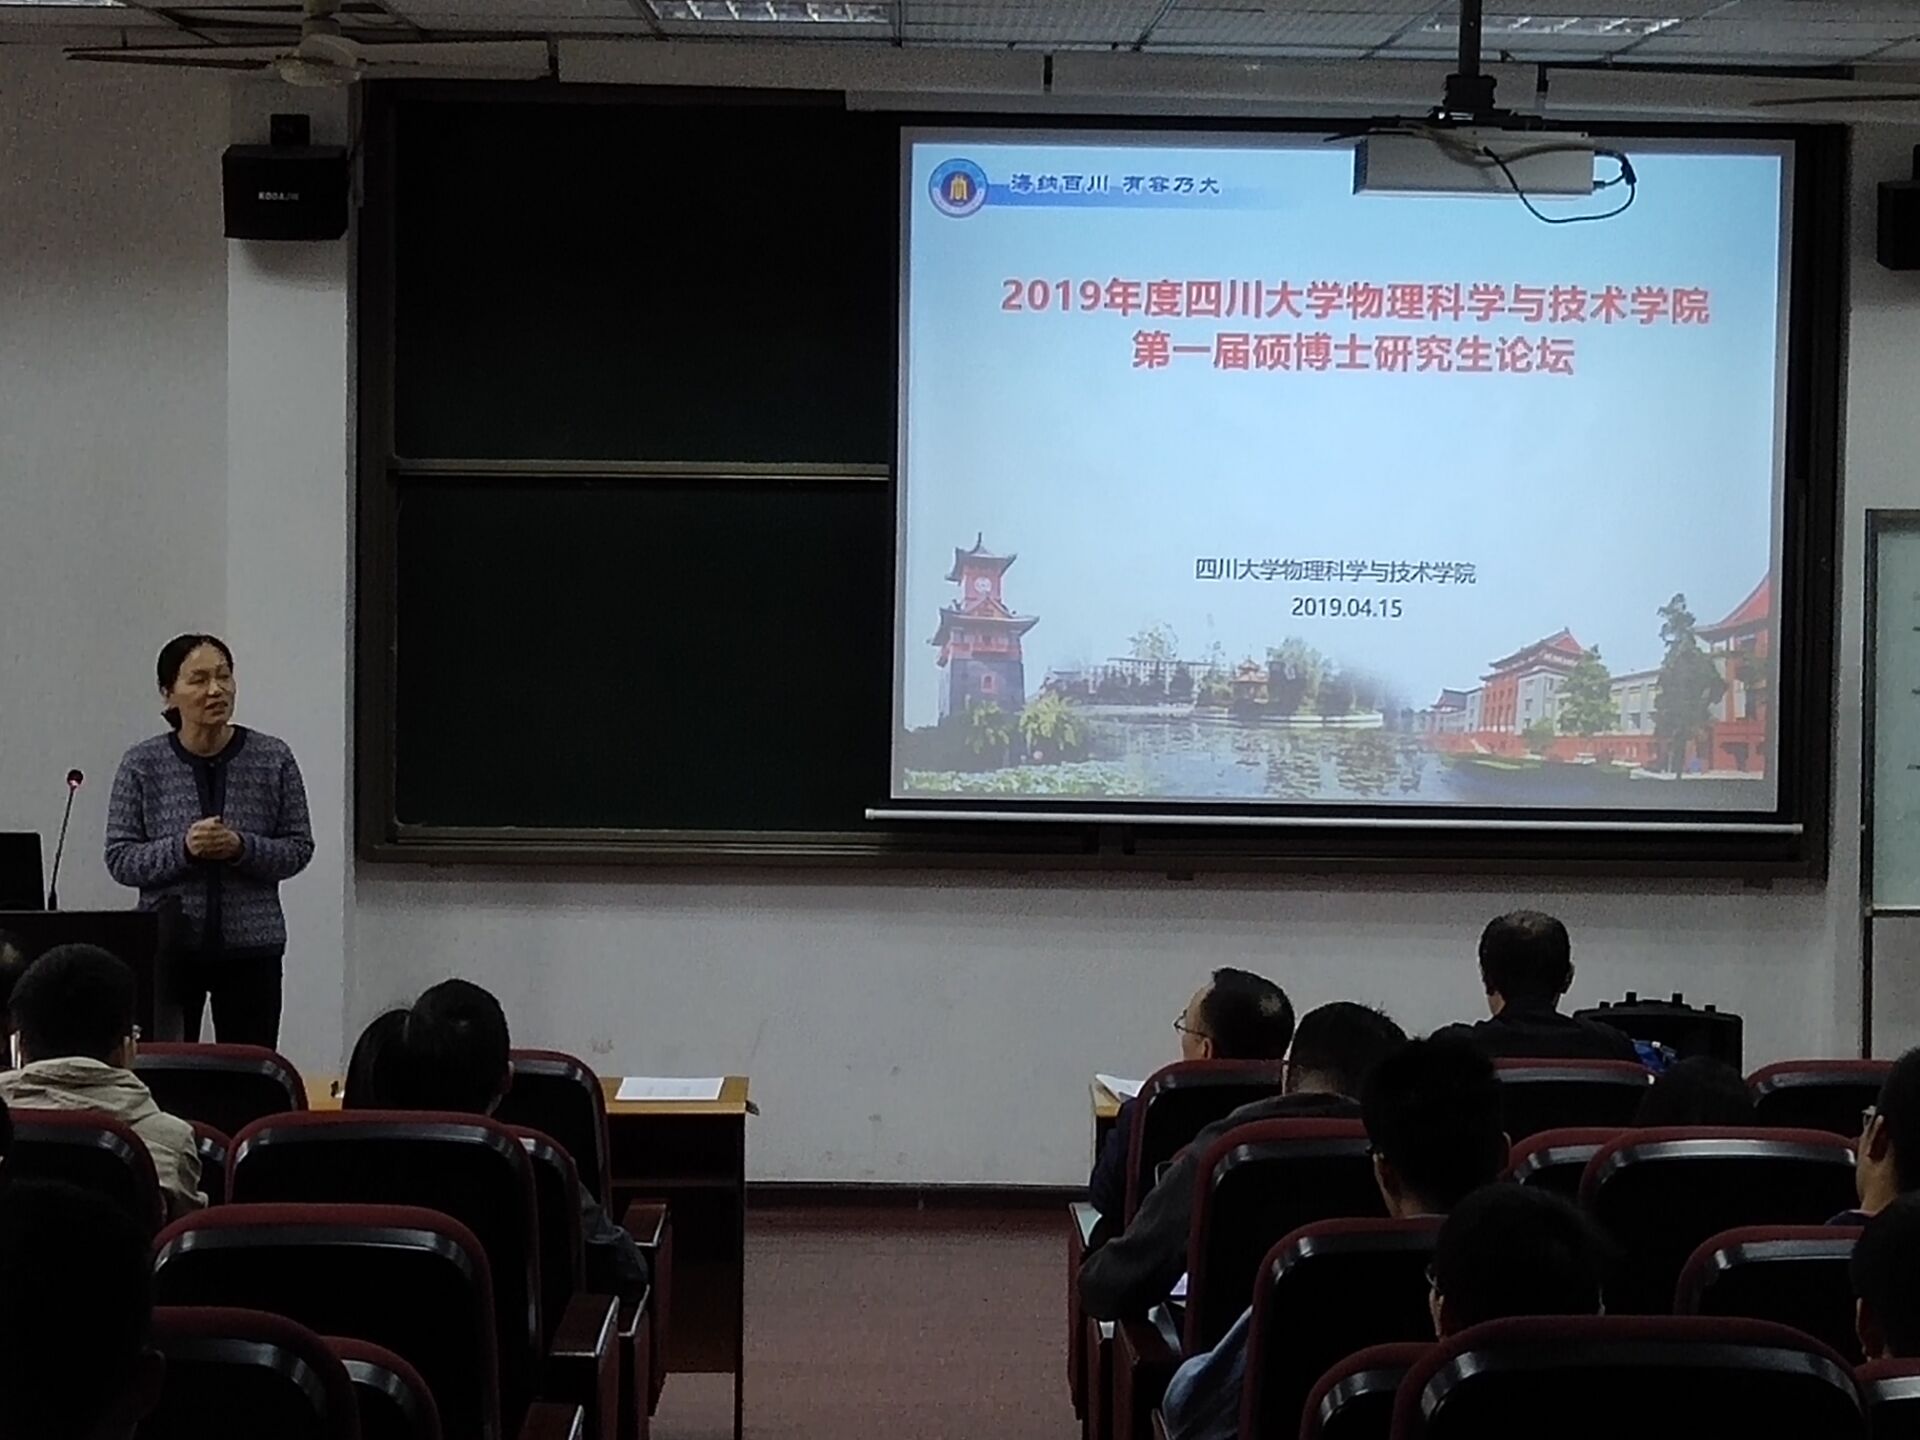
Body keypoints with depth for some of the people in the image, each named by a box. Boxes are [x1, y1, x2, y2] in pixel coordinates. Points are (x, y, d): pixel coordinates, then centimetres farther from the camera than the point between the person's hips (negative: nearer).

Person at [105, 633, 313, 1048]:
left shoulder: (273, 759, -1)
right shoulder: (143, 765, -2)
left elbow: (299, 848, 2)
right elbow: (120, 859, -2)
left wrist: (242, 848, -16)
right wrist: (183, 849, -19)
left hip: (251, 948, 0)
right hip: (166, 946, 0)